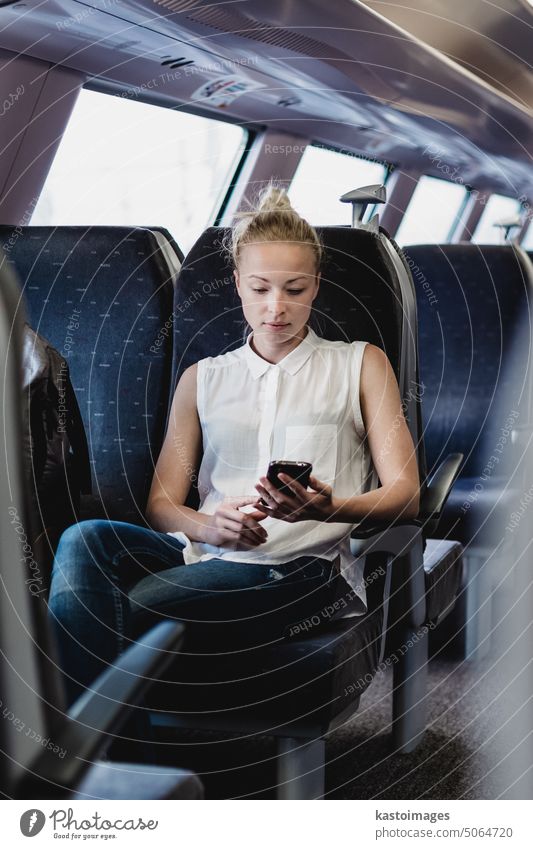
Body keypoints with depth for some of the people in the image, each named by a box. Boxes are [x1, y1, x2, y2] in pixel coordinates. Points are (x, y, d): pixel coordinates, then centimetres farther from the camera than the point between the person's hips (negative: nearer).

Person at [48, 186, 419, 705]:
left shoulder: (360, 365, 17)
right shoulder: (202, 379, 24)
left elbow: (404, 493, 5)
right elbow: (161, 503, 15)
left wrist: (327, 508, -17)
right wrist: (206, 526, -11)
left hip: (302, 565, -3)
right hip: (206, 555, 4)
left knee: (133, 608, -32)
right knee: (85, 540, -29)